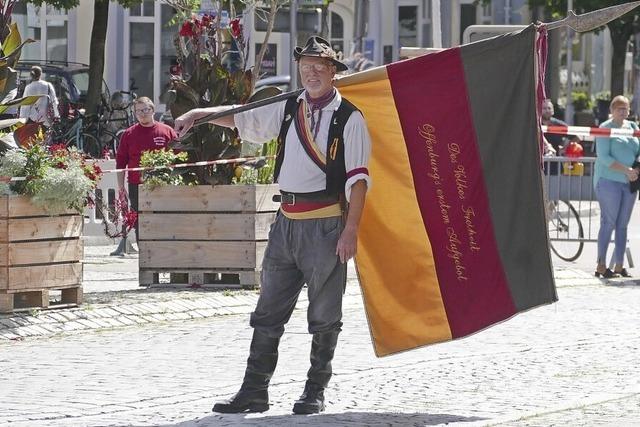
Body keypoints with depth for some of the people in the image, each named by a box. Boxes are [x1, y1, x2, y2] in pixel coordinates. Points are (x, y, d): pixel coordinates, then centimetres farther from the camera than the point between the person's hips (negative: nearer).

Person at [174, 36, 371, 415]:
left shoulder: (349, 118, -7)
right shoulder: (288, 110, 9)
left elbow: (358, 178, -10)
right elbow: (242, 118, 20)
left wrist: (351, 230, -16)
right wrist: (200, 113, 6)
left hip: (325, 224, -6)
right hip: (287, 222, 6)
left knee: (324, 315, 3)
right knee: (268, 312, 8)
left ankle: (315, 392, 13)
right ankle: (254, 392, 13)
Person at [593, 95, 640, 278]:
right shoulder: (606, 128, -4)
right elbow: (604, 157, -13)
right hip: (609, 180, -6)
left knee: (623, 224, 6)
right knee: (609, 223, -8)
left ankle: (619, 265, 9)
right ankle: (601, 265, -5)